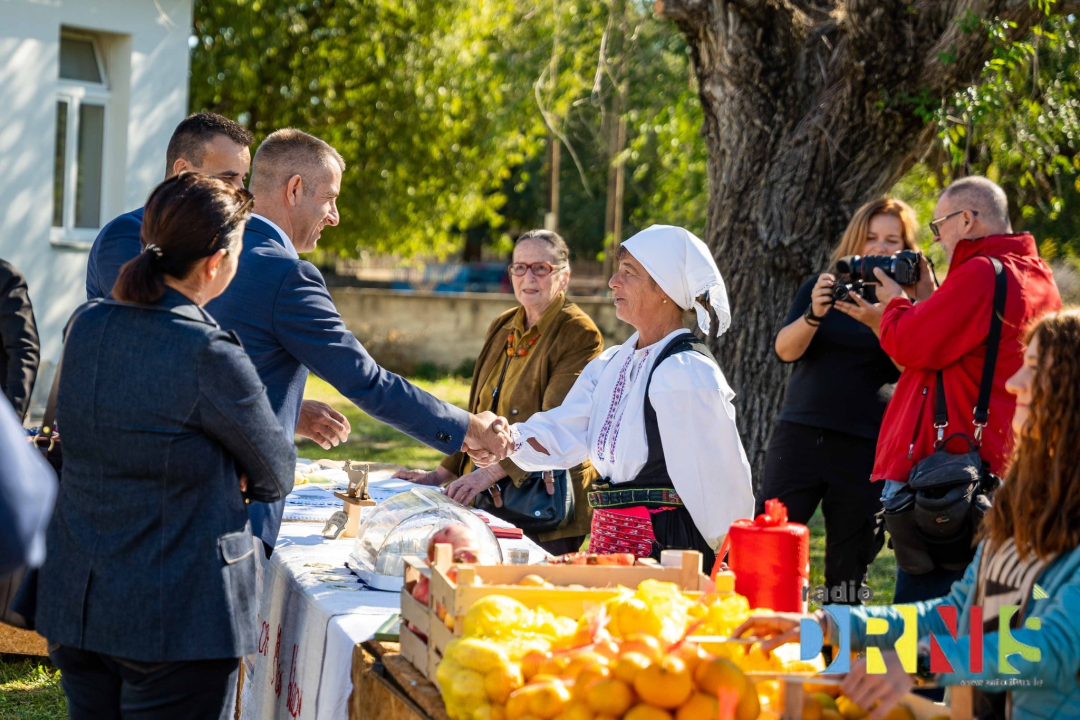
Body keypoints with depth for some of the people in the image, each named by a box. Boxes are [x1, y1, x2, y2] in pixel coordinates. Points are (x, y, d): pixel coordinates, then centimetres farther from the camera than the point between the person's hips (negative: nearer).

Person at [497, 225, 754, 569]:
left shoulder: (688, 373, -14)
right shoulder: (611, 365, 14)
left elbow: (721, 474, -11)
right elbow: (562, 438, 5)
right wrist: (511, 439, -15)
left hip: (665, 540, -8)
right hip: (609, 535, 8)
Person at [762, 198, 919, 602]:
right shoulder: (822, 287, 11)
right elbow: (785, 350, -2)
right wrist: (814, 314, -21)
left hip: (866, 447, -1)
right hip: (800, 434, 1)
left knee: (849, 570, 2)